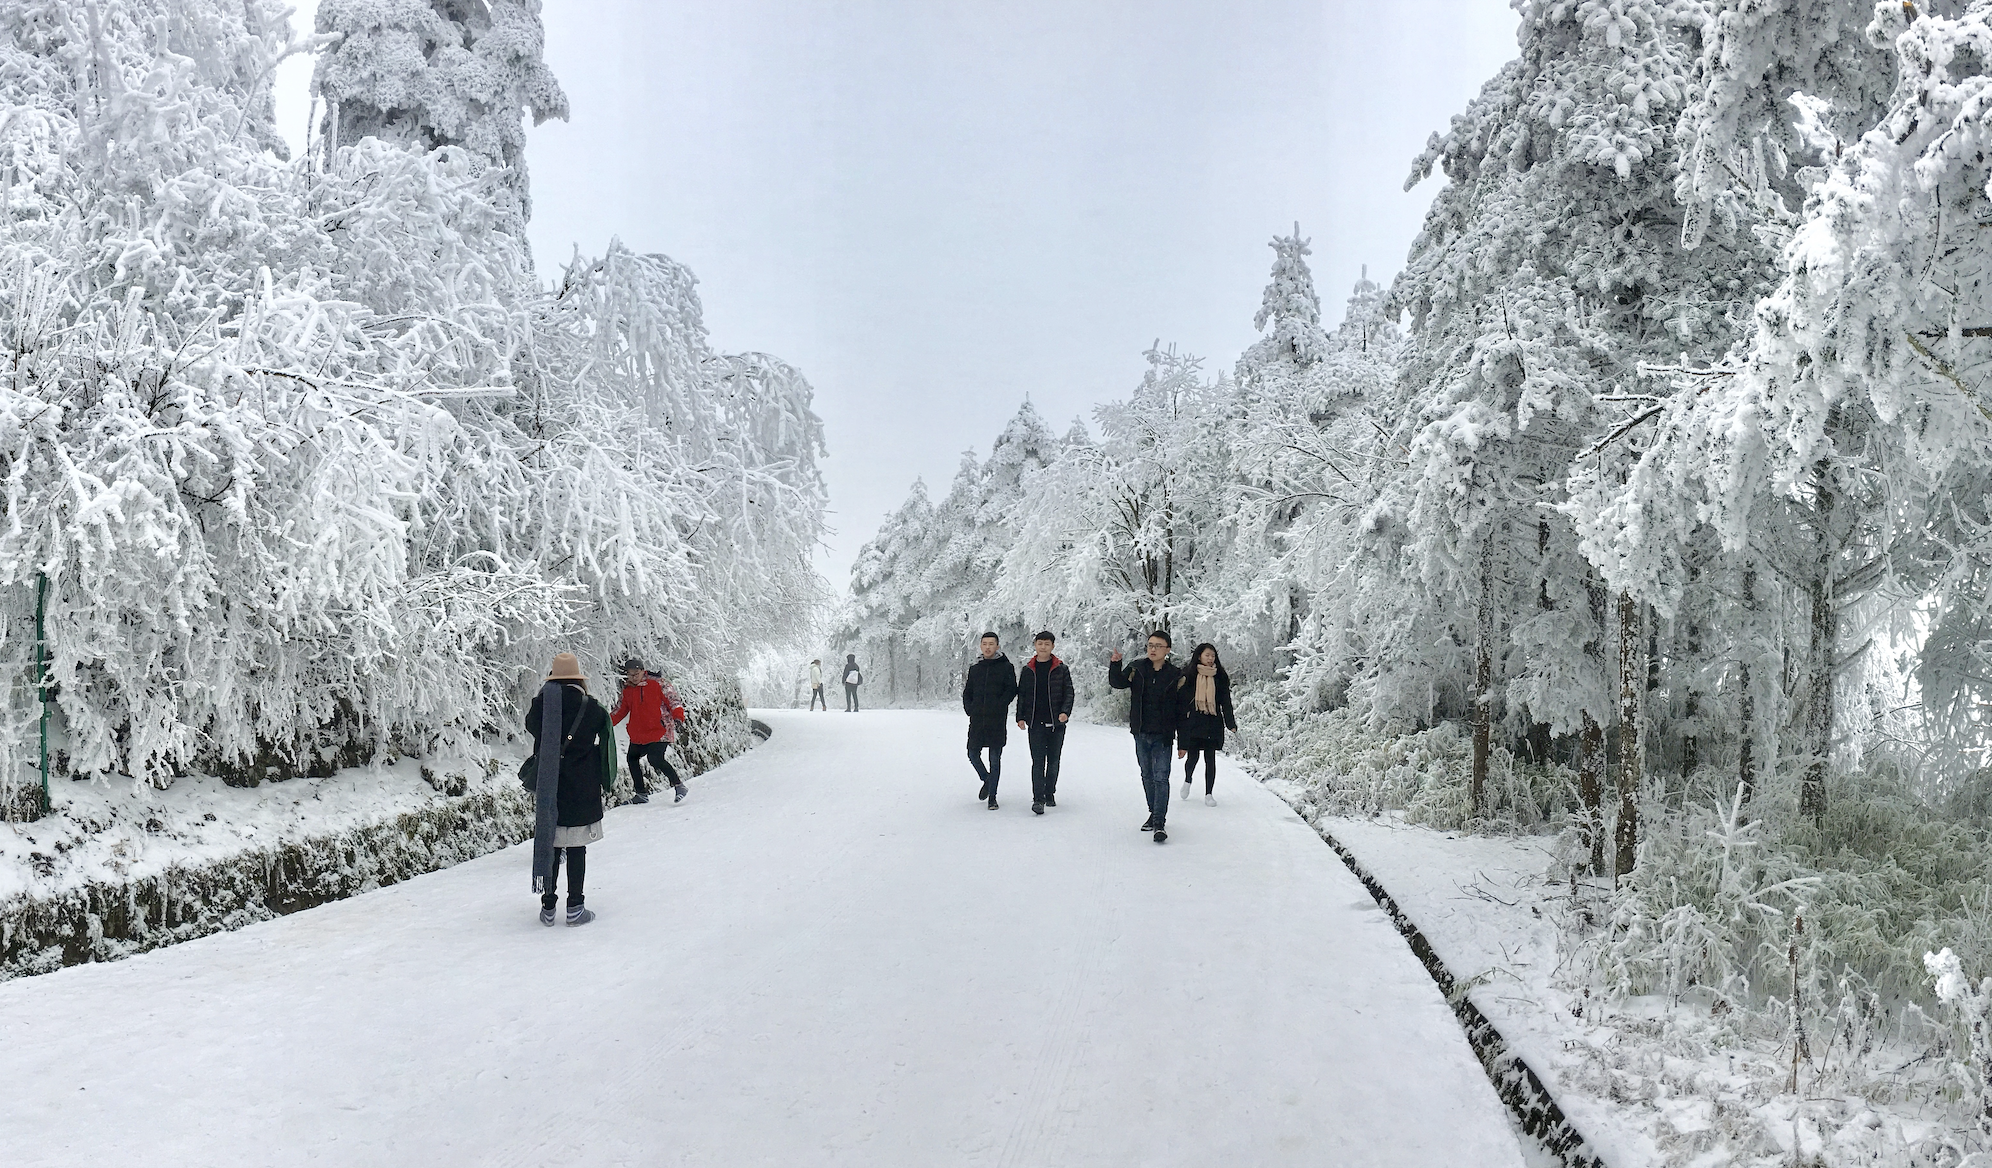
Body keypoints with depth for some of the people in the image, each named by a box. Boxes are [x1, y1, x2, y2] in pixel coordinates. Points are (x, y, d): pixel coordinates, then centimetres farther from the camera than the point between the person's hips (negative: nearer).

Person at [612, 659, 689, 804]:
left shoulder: (658, 682, -8)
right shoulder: (627, 689, 9)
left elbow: (673, 700, -8)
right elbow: (621, 710, 22)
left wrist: (678, 717, -24)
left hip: (659, 731, -7)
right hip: (638, 735, 8)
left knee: (655, 759, -22)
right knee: (632, 759, 13)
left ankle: (678, 785, -8)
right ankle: (642, 794, 24)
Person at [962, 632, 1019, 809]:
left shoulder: (1006, 668, 2)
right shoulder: (975, 669, 14)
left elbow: (1011, 690, -6)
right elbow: (967, 693, 18)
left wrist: (997, 707, -15)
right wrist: (970, 709, 2)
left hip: (997, 721, -4)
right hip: (977, 721, 4)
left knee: (995, 759, -1)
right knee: (973, 754, 4)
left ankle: (992, 797, 6)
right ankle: (986, 780, 32)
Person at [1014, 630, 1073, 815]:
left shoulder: (1061, 669, 4)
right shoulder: (1027, 671, 8)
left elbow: (1069, 693, 2)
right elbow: (1021, 695, 11)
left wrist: (1065, 712, -14)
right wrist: (1020, 717, 1)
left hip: (1057, 723, 0)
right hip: (1036, 723, 0)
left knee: (1053, 761, 9)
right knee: (1038, 762, -7)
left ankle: (1050, 794, 23)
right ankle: (1038, 799, -12)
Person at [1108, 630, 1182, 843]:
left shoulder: (1175, 675, -4)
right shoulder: (1137, 670, 4)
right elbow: (1117, 683, -2)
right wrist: (1115, 665, -21)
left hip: (1162, 736, -4)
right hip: (1141, 734, 4)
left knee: (1161, 777, -9)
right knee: (1147, 776, 15)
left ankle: (1160, 822, -11)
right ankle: (1154, 813, 29)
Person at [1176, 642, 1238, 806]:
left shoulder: (1220, 678, 7)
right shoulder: (1189, 677, 1)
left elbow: (1226, 703, 5)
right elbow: (1181, 702, 1)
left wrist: (1231, 723, -6)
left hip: (1213, 724, 1)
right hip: (1193, 724, -1)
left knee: (1210, 758, -1)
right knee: (1193, 757, 2)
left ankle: (1209, 794, 6)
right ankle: (1187, 781, 33)